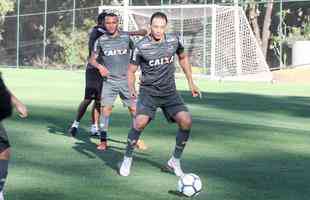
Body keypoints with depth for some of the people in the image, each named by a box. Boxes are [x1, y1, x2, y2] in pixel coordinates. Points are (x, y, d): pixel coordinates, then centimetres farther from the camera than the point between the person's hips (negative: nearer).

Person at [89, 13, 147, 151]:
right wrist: (99, 66, -16)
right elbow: (92, 59, 3)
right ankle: (103, 141, -4)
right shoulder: (101, 40, 0)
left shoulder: (126, 37, 1)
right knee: (106, 109, -11)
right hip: (109, 81, -1)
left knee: (134, 109, 0)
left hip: (126, 80, 1)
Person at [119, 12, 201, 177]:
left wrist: (191, 83, 14)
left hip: (169, 92, 3)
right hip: (148, 92, -3)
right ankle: (127, 159, -2)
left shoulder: (174, 40, -2)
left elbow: (183, 58, 17)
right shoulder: (141, 46, -11)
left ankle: (175, 161, 4)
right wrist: (131, 88, -22)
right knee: (140, 122, -25)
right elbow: (131, 70, -3)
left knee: (186, 121, -15)